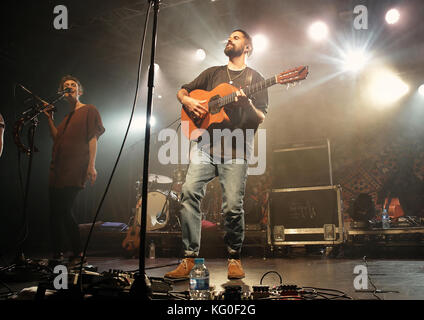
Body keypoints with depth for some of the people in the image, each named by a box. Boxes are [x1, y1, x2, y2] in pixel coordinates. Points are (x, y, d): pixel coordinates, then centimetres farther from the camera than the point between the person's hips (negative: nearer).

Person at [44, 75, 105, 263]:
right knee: (54, 214, 6)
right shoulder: (67, 117, 26)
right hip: (57, 172, 8)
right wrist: (50, 119, 14)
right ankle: (57, 253, 16)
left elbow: (93, 139, -6)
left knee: (64, 211, -12)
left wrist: (91, 166, -15)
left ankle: (78, 253, 0)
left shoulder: (89, 110, 4)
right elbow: (57, 138, 21)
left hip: (74, 172, -7)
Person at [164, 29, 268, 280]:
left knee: (233, 206, -9)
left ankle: (234, 257, 13)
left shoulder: (255, 78, 13)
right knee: (190, 192, -16)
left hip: (235, 149, -2)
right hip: (205, 144, 3)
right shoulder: (213, 73, 23)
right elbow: (182, 91, 24)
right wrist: (188, 101, 2)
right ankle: (189, 257, -9)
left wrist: (248, 105, -16)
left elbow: (261, 119, 5)